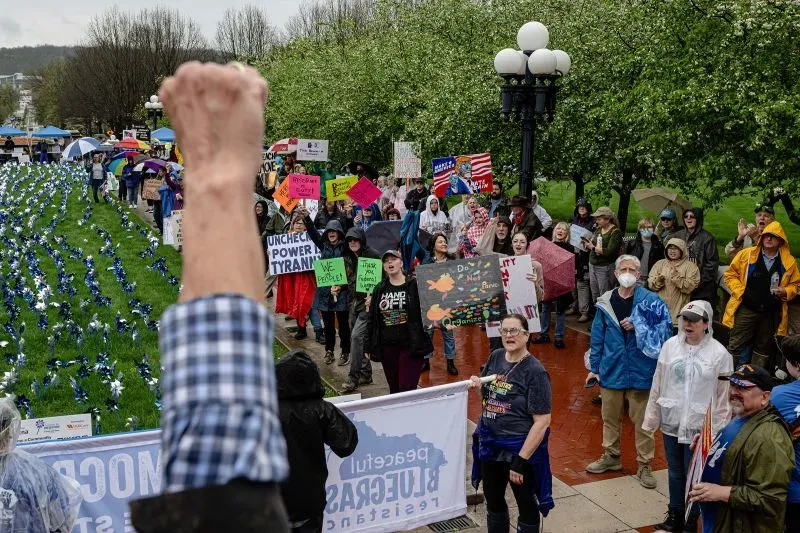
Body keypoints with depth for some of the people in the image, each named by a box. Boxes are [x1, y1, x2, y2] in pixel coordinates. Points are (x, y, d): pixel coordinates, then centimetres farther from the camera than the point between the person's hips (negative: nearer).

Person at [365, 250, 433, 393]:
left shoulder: (414, 286, -3)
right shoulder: (379, 289, 9)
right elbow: (372, 320, 13)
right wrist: (369, 346, 13)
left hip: (411, 347, -4)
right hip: (387, 347, 4)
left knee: (407, 391, -7)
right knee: (394, 391, 12)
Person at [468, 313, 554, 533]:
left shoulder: (535, 372, -20)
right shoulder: (496, 357, -1)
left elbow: (542, 421, -21)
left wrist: (520, 460, -23)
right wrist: (477, 385, -8)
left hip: (519, 447, -6)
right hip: (489, 443, 7)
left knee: (526, 506, 15)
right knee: (493, 501, 24)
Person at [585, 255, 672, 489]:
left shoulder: (650, 300, -8)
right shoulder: (605, 302, 0)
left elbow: (665, 329, -10)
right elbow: (597, 337, 5)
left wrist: (637, 327, -20)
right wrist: (594, 368, 5)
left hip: (641, 371, -3)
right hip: (612, 370, 3)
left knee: (643, 421, 6)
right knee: (610, 417, 17)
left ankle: (644, 465, 20)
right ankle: (611, 456, 35)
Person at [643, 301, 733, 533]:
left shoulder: (719, 353, -12)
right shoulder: (670, 345, -3)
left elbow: (724, 396, -8)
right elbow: (658, 383, 3)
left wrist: (719, 430, -8)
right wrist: (652, 416, 5)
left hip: (700, 425, -3)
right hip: (671, 420, 3)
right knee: (674, 472, 18)